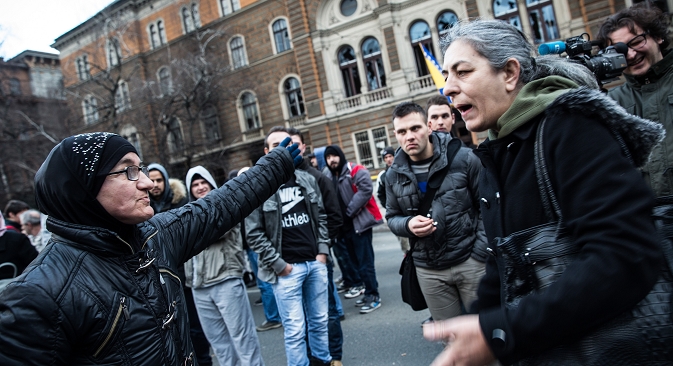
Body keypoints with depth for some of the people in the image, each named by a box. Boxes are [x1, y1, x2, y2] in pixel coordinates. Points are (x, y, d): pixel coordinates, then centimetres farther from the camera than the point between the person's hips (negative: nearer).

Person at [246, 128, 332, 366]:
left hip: (316, 263, 5)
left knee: (319, 321, 16)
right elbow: (254, 233, -9)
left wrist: (323, 250, 4)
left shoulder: (307, 180, 7)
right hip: (287, 269, -4)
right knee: (295, 330, 2)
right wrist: (278, 264, -10)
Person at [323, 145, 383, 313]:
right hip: (344, 225, 8)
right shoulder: (328, 176, 11)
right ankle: (368, 291, 28)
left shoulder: (356, 171, -10)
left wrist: (349, 210, -19)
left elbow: (366, 190, -22)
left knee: (365, 261, -6)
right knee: (355, 260, 15)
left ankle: (373, 295, 4)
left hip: (359, 222, -8)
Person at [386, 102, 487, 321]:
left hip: (470, 260, -3)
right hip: (428, 269, 3)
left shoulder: (463, 158, -9)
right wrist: (408, 224, -12)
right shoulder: (394, 175, 1)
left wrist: (481, 253, -10)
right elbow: (392, 217, 11)